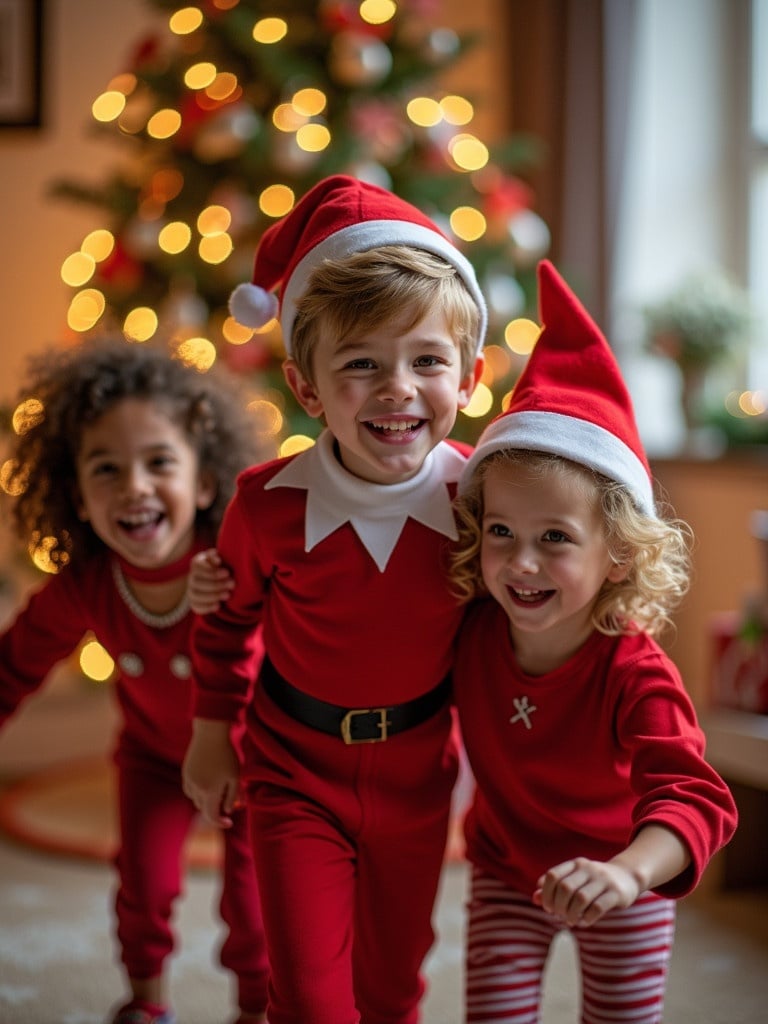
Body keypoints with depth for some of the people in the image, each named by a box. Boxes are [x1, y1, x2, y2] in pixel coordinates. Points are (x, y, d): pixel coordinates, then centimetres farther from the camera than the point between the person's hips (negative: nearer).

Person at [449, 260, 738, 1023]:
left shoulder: (636, 679, -32)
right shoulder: (472, 627, -20)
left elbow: (692, 800, -44)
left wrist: (625, 873, -65)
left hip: (620, 881, -2)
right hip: (506, 869, 2)